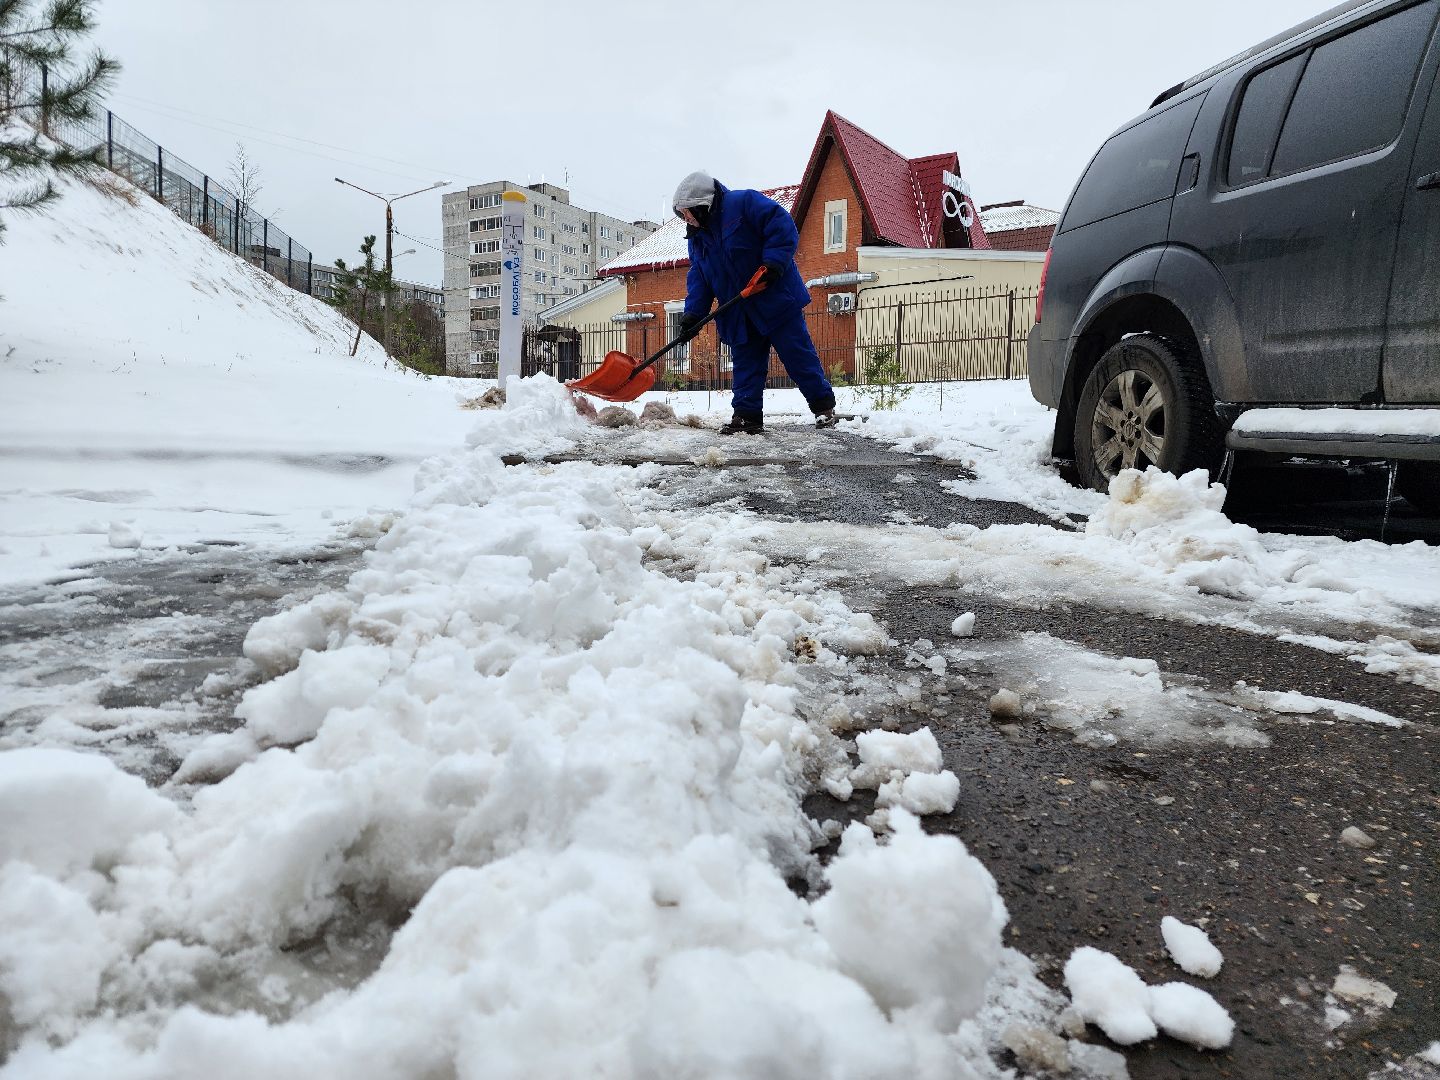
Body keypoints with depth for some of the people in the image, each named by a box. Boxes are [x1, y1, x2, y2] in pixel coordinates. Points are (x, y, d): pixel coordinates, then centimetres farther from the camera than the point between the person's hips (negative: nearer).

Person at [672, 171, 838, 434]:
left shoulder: (744, 203, -12)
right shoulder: (697, 237, 11)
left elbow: (782, 225, -18)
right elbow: (698, 277, 9)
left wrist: (774, 262, -27)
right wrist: (693, 313, -4)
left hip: (776, 298, -7)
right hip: (739, 313, 7)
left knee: (798, 354, -3)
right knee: (745, 363, 6)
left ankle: (823, 405, 7)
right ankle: (747, 415, 11)